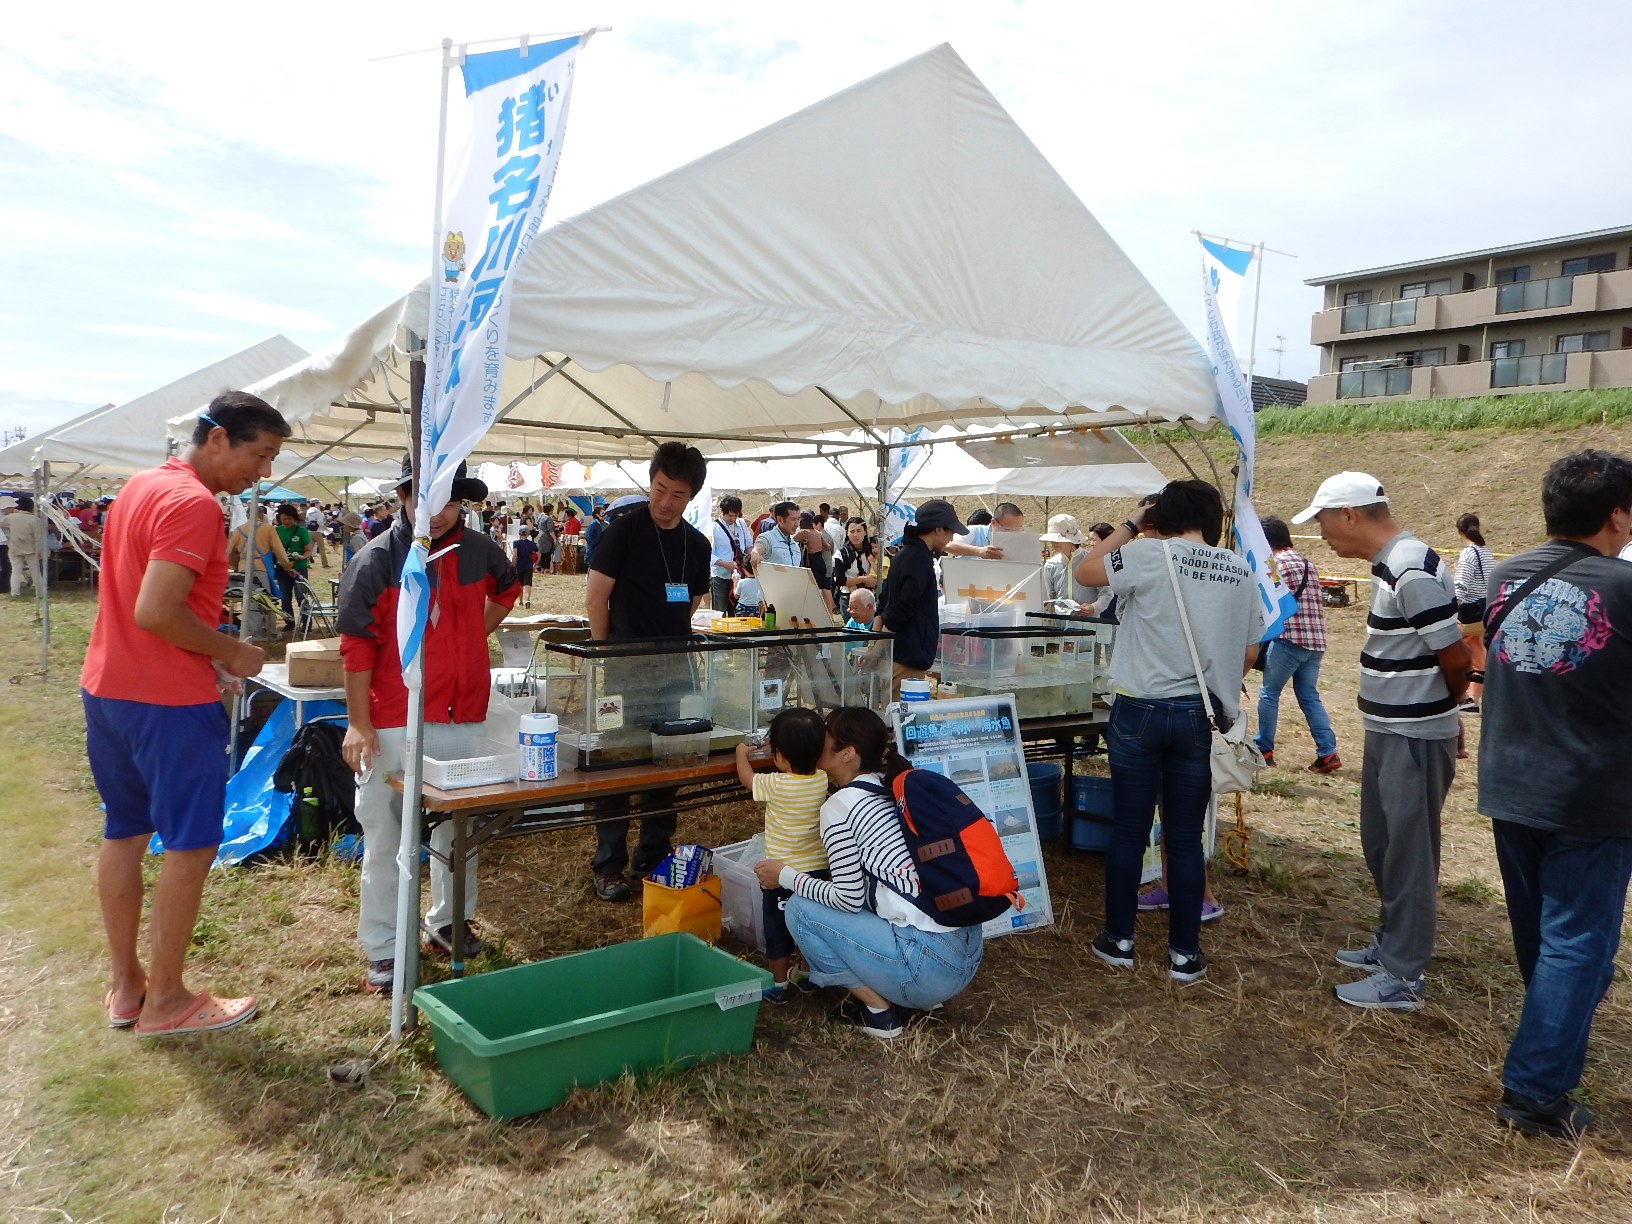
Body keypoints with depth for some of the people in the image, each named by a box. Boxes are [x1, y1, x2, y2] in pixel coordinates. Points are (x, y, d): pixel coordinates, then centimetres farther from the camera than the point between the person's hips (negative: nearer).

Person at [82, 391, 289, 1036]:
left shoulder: (141, 485, 12)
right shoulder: (194, 504, -19)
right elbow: (156, 613, -27)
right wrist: (232, 653, -13)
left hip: (106, 687, 10)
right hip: (168, 700, -10)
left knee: (124, 832, 16)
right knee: (191, 845, 1)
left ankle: (125, 985, 28)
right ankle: (164, 1001, 11)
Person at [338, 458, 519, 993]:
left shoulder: (478, 551, 4)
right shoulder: (375, 561, -9)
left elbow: (507, 589, 27)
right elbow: (357, 646, -10)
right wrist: (358, 724, -13)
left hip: (464, 717, 5)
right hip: (394, 723, -4)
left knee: (460, 828, 16)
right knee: (385, 838, 4)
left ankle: (448, 922, 35)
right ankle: (382, 950, 16)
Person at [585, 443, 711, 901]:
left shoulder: (697, 544, 7)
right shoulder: (625, 528, -9)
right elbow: (596, 596, -8)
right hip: (627, 668, -5)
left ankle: (654, 855, 25)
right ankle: (608, 865, 12)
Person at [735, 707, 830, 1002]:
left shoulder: (776, 786, -23)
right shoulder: (823, 781, -9)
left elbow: (746, 777, -1)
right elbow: (805, 763, 16)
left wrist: (742, 753, 17)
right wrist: (782, 744, 22)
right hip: (819, 869, 5)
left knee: (778, 931, 11)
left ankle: (777, 985, 21)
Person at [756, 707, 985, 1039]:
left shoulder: (838, 807, -8)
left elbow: (849, 898, -6)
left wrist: (787, 877, 6)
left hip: (931, 966, -8)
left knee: (800, 910, 4)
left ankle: (878, 1011, 5)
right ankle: (921, 994, 19)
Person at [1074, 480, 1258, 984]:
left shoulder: (1149, 555, -10)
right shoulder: (1240, 571, 4)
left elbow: (1085, 571, 3)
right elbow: (1250, 653, 10)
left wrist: (1130, 525, 9)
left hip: (1141, 711, -3)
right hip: (1201, 716, 3)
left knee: (1128, 831, 10)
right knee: (1186, 838, 11)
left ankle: (1118, 940, 21)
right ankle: (1185, 953, 17)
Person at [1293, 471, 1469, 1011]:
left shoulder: (1414, 571, -22)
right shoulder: (1391, 564, 8)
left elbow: (1456, 658, -19)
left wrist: (1440, 711, -1)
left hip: (1414, 739, -10)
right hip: (1389, 731, 10)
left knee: (1407, 854, 1)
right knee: (1380, 844, 20)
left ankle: (1402, 977, 12)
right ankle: (1391, 945, 35)